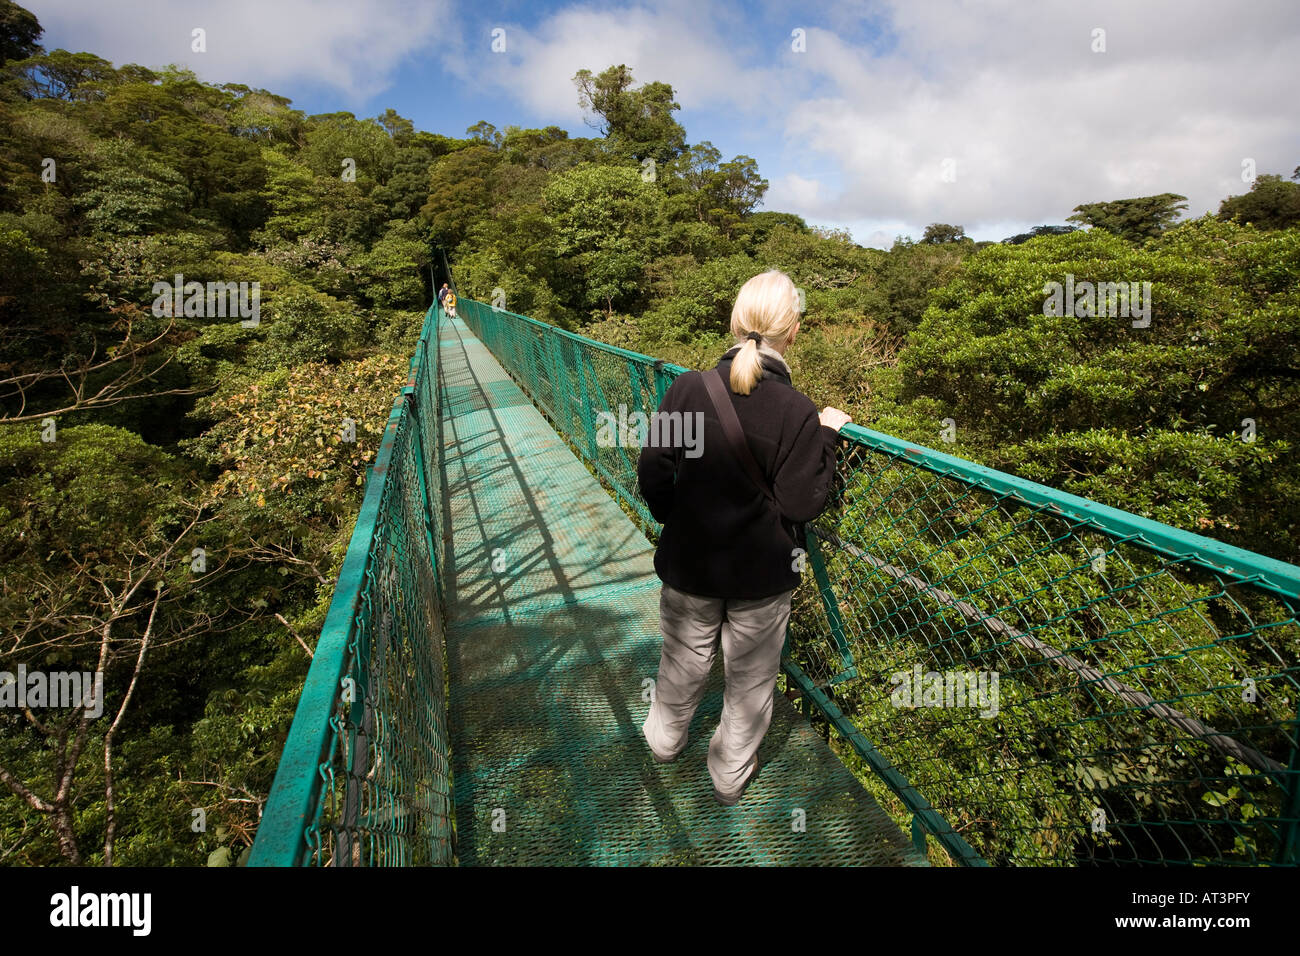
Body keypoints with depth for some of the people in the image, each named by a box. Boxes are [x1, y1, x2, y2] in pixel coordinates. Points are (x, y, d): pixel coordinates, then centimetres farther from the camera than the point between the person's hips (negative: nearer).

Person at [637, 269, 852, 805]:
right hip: (762, 576, -2)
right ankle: (731, 777, 41)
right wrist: (827, 439, -6)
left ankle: (664, 740, 52)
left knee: (683, 660, 26)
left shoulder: (687, 389, -14)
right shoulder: (797, 412, -21)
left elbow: (652, 475, -7)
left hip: (689, 564, 3)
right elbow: (802, 505, -15)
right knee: (749, 677, 20)